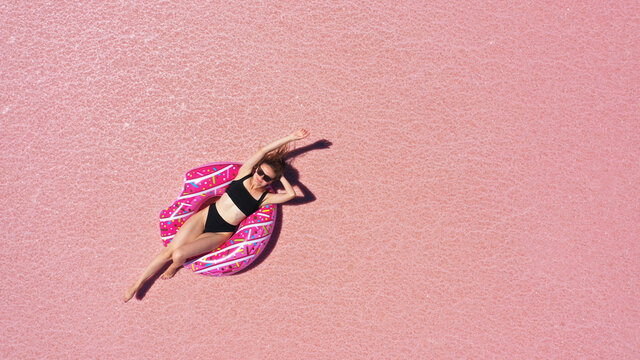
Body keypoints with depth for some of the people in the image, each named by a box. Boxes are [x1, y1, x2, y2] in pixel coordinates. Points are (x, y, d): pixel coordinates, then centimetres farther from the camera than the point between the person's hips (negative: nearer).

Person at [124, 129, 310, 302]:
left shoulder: (265, 198, -3)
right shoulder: (244, 174, -1)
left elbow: (291, 194, -18)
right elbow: (263, 151, -8)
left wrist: (280, 176, -3)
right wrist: (290, 137, -7)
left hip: (220, 234, -1)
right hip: (205, 216, 1)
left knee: (178, 255, -18)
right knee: (168, 252, -4)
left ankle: (175, 266, 18)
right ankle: (138, 284, 16)